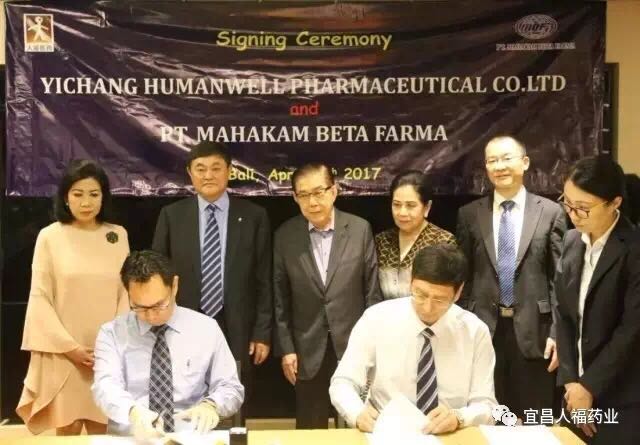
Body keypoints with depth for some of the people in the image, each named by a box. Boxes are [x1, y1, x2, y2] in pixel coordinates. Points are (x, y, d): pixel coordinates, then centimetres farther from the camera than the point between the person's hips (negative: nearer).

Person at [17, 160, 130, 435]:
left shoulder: (118, 235, 5)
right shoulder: (50, 236, -4)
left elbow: (126, 292, 5)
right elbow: (39, 297, -4)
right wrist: (69, 347, -9)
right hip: (63, 354, -2)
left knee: (103, 431, 7)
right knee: (68, 430, 2)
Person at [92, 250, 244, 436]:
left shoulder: (206, 328, 5)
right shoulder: (111, 333, 4)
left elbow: (232, 388, 7)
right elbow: (106, 386, -11)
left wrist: (210, 405, -15)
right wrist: (133, 411, -31)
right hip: (129, 438, 0)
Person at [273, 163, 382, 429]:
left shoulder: (360, 229, -6)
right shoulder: (285, 235, -4)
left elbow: (372, 290, -1)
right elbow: (280, 298, 1)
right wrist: (286, 348, -1)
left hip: (354, 344, 0)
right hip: (308, 349, 0)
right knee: (310, 428, 11)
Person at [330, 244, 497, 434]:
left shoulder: (475, 331, -2)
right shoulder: (376, 319, -5)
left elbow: (486, 407, 0)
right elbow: (342, 383, -3)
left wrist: (458, 417, -21)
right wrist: (358, 413, -23)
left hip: (449, 437, 1)